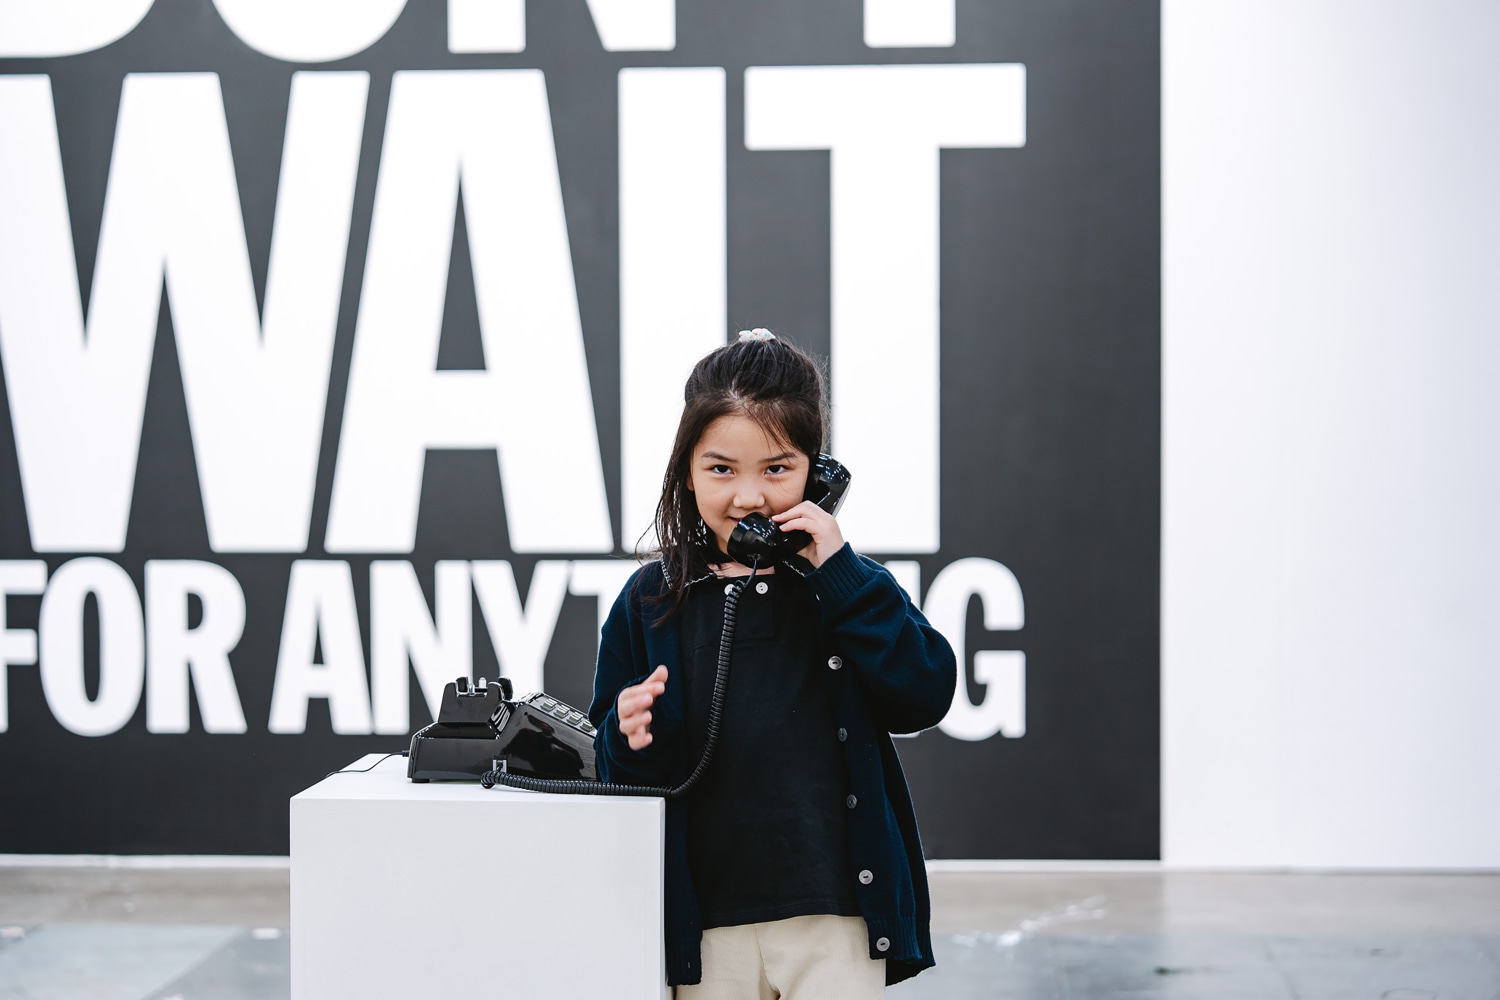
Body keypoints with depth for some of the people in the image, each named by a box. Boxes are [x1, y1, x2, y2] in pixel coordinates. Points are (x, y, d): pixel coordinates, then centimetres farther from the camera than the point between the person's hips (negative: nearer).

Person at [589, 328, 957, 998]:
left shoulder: (845, 584, 4)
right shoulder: (651, 599, 5)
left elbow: (925, 694, -10)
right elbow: (615, 762, 9)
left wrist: (838, 572, -13)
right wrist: (631, 734, -15)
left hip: (836, 916, -1)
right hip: (707, 926, 1)